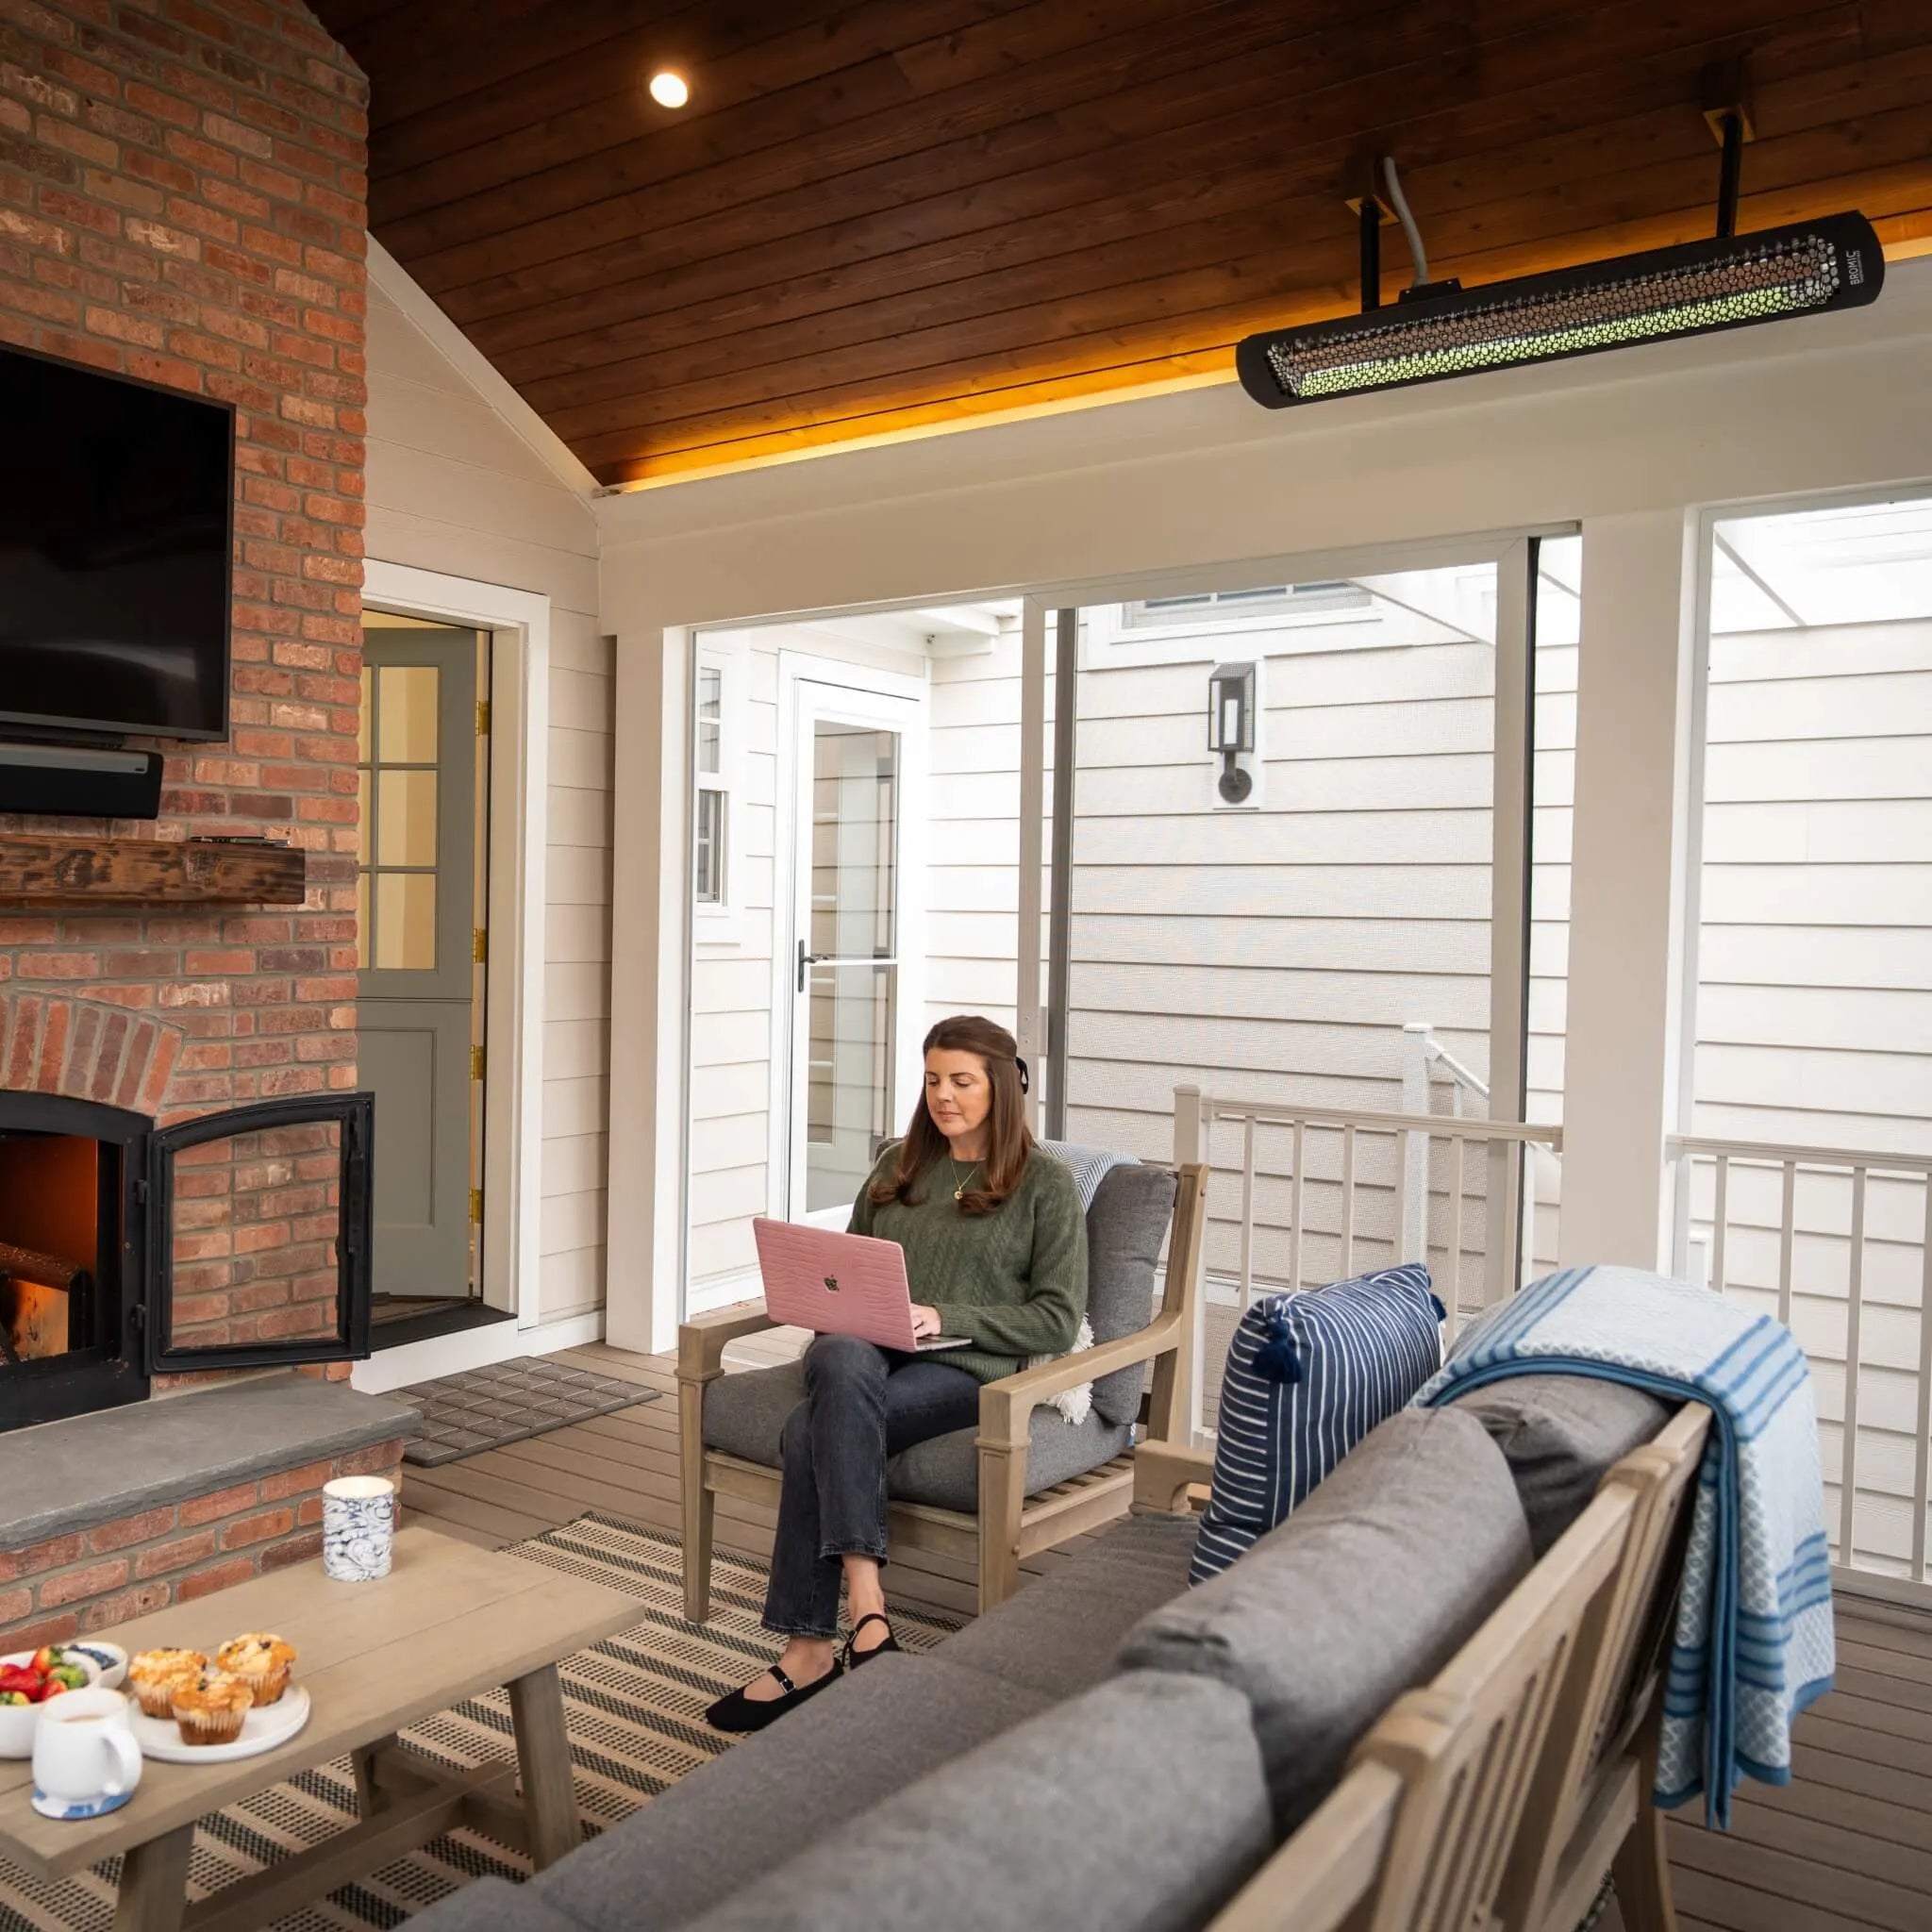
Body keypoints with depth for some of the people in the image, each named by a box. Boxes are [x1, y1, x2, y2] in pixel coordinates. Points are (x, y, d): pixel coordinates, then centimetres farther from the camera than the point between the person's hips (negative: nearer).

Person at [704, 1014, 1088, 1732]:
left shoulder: (1045, 1182, 4)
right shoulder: (897, 1164, 20)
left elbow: (1058, 1318, -3)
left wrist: (943, 1316, -13)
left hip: (967, 1369, -4)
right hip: (869, 1356, 4)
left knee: (814, 1433, -31)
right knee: (843, 1357, -34)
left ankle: (809, 1651, -24)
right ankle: (865, 1606, -36)